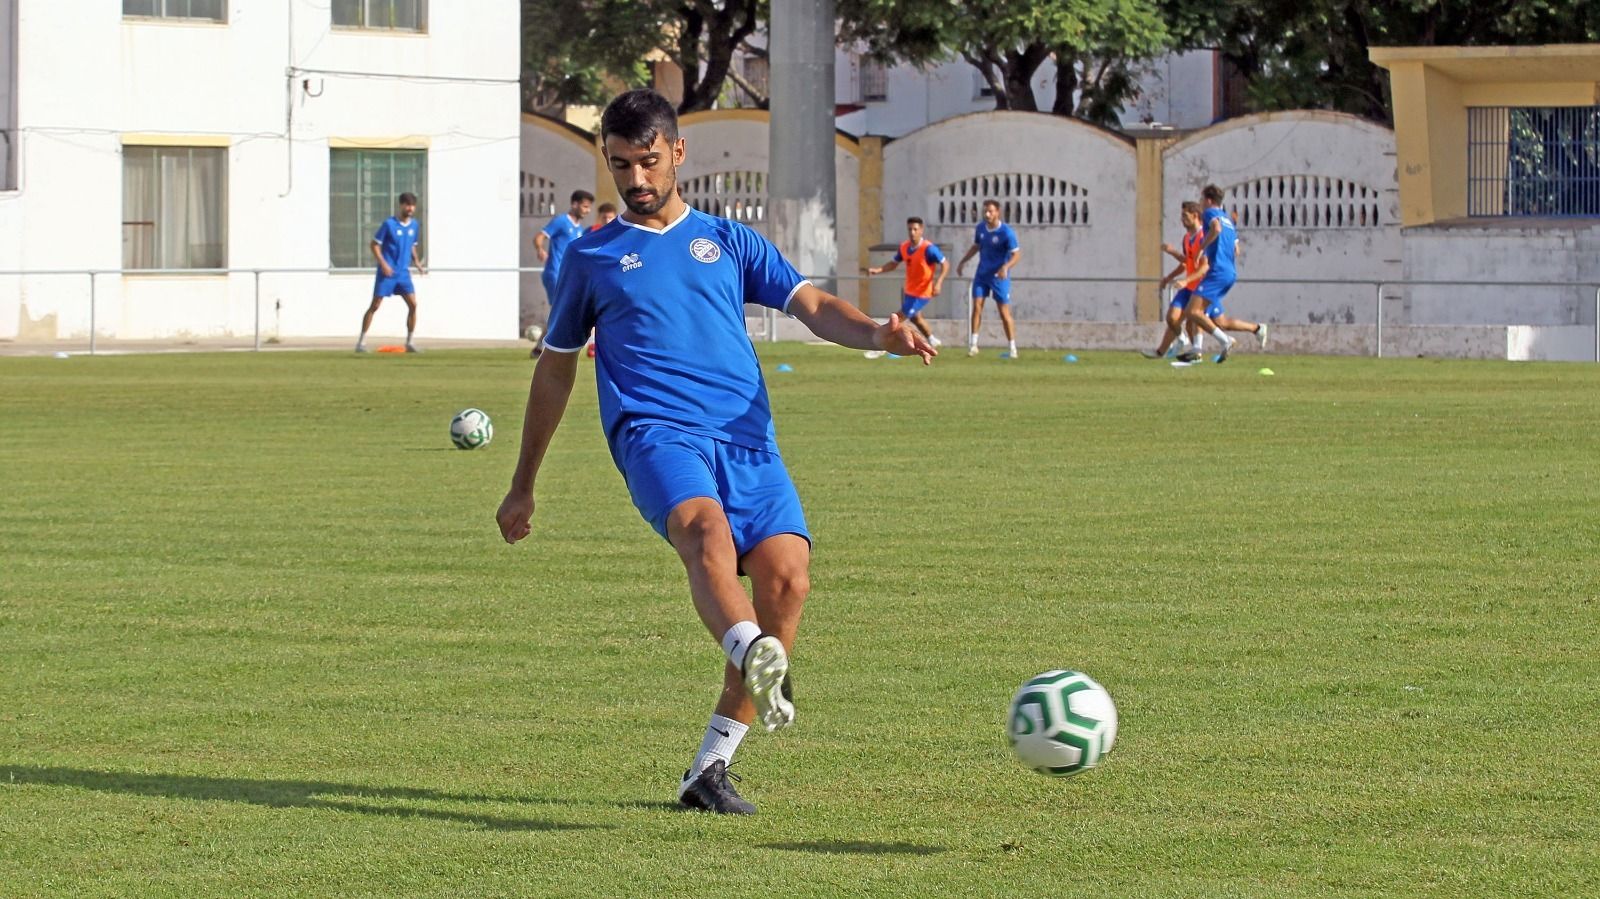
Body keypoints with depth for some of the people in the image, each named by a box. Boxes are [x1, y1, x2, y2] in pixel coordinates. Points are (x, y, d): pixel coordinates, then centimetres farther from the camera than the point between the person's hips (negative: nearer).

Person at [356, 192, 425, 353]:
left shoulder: (415, 225, 7)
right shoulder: (389, 224, -10)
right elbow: (375, 245, -6)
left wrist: (417, 263, 7)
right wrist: (383, 263, -17)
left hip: (403, 272, 5)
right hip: (387, 272, -5)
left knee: (413, 304, -6)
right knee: (375, 306, -3)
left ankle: (410, 342, 3)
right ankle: (361, 341, 4)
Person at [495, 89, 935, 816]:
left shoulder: (729, 242, 23)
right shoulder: (591, 258, 20)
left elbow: (814, 308, 13)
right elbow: (555, 370, 27)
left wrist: (875, 333, -10)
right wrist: (523, 485, 29)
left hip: (746, 438, 2)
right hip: (656, 431, -2)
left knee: (787, 577, -18)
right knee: (705, 529, -34)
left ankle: (709, 769, -7)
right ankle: (754, 661, -65)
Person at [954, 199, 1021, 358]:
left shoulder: (1006, 232, -16)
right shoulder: (980, 228, 1)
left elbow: (1016, 254, -15)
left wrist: (1006, 267, -31)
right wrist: (963, 261, 13)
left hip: (999, 276, -5)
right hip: (982, 273, 5)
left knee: (1004, 312, -2)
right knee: (976, 306, -6)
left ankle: (1013, 348, 6)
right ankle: (973, 343, -1)